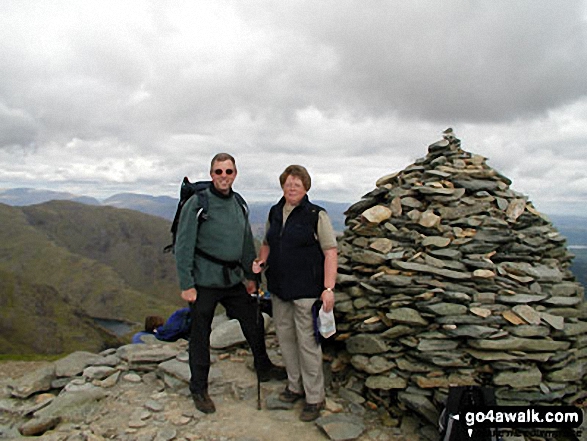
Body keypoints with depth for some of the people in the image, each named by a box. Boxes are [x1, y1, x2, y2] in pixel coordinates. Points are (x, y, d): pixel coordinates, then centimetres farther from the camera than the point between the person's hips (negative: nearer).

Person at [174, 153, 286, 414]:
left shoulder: (239, 204, 8)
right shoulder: (197, 203, -12)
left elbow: (247, 243, 16)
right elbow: (183, 247, -12)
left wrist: (250, 276, 17)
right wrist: (186, 284, -15)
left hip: (233, 280, 6)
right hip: (204, 282, -6)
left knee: (254, 323, 15)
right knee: (200, 336, 7)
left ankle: (264, 369, 38)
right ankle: (199, 390, 26)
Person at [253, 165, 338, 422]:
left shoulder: (316, 215, -9)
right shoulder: (274, 213, 9)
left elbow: (330, 251, -13)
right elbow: (267, 243, 22)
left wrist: (328, 288, -20)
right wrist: (260, 261, 1)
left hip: (306, 289, -6)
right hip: (279, 288, 7)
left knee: (308, 342, 0)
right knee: (285, 337, 16)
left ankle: (315, 398, 16)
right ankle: (295, 386, 35)